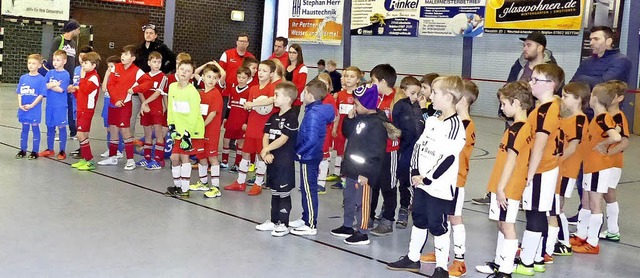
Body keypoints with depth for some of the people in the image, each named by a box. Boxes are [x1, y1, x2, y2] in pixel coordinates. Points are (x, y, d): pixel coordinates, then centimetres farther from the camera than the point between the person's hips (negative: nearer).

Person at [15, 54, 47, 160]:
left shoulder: (41, 79, -8)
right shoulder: (23, 78, 6)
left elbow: (41, 95, -11)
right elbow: (19, 92, 7)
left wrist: (31, 105, -17)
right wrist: (20, 104, -7)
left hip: (35, 109, -4)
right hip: (23, 109, 4)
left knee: (35, 129, 5)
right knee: (24, 129, 13)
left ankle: (35, 151, 13)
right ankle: (23, 150, 23)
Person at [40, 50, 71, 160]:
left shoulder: (65, 75, -7)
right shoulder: (50, 73, 8)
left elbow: (61, 89, -16)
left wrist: (49, 85, -6)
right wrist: (54, 84, -13)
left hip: (60, 105, -5)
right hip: (50, 104, 5)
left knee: (61, 127, 1)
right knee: (50, 127, 13)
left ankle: (62, 151, 10)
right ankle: (49, 149, 26)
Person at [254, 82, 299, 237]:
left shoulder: (291, 118, -13)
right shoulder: (273, 117, 11)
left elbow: (283, 139, -18)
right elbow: (266, 136, 7)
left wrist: (266, 149, -11)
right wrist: (266, 153, -10)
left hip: (285, 161, -8)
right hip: (272, 160, 8)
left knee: (284, 193, 0)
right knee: (274, 192, 17)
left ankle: (283, 225, 9)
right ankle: (274, 221, 27)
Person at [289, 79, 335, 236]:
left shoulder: (313, 113, -21)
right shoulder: (319, 110, 8)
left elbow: (311, 139, -27)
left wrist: (299, 152, -15)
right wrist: (300, 151, 12)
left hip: (308, 157, -10)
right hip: (312, 155, 10)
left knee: (309, 190, -2)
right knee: (307, 189, 19)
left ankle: (311, 226, 6)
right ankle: (306, 219, 32)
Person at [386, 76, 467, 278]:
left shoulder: (455, 125, -16)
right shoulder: (432, 120, 9)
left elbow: (448, 158, -20)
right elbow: (419, 146, 11)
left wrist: (427, 179, -16)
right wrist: (415, 172, 0)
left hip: (440, 187, -8)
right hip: (421, 182, 8)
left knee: (437, 226, 1)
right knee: (419, 220, 18)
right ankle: (413, 259, 33)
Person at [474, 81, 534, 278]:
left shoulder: (516, 129, -19)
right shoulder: (525, 127, 11)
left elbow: (511, 160, -22)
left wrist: (501, 188, -19)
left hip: (507, 188, -10)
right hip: (509, 186, 10)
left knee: (507, 226, -2)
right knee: (502, 225, 18)